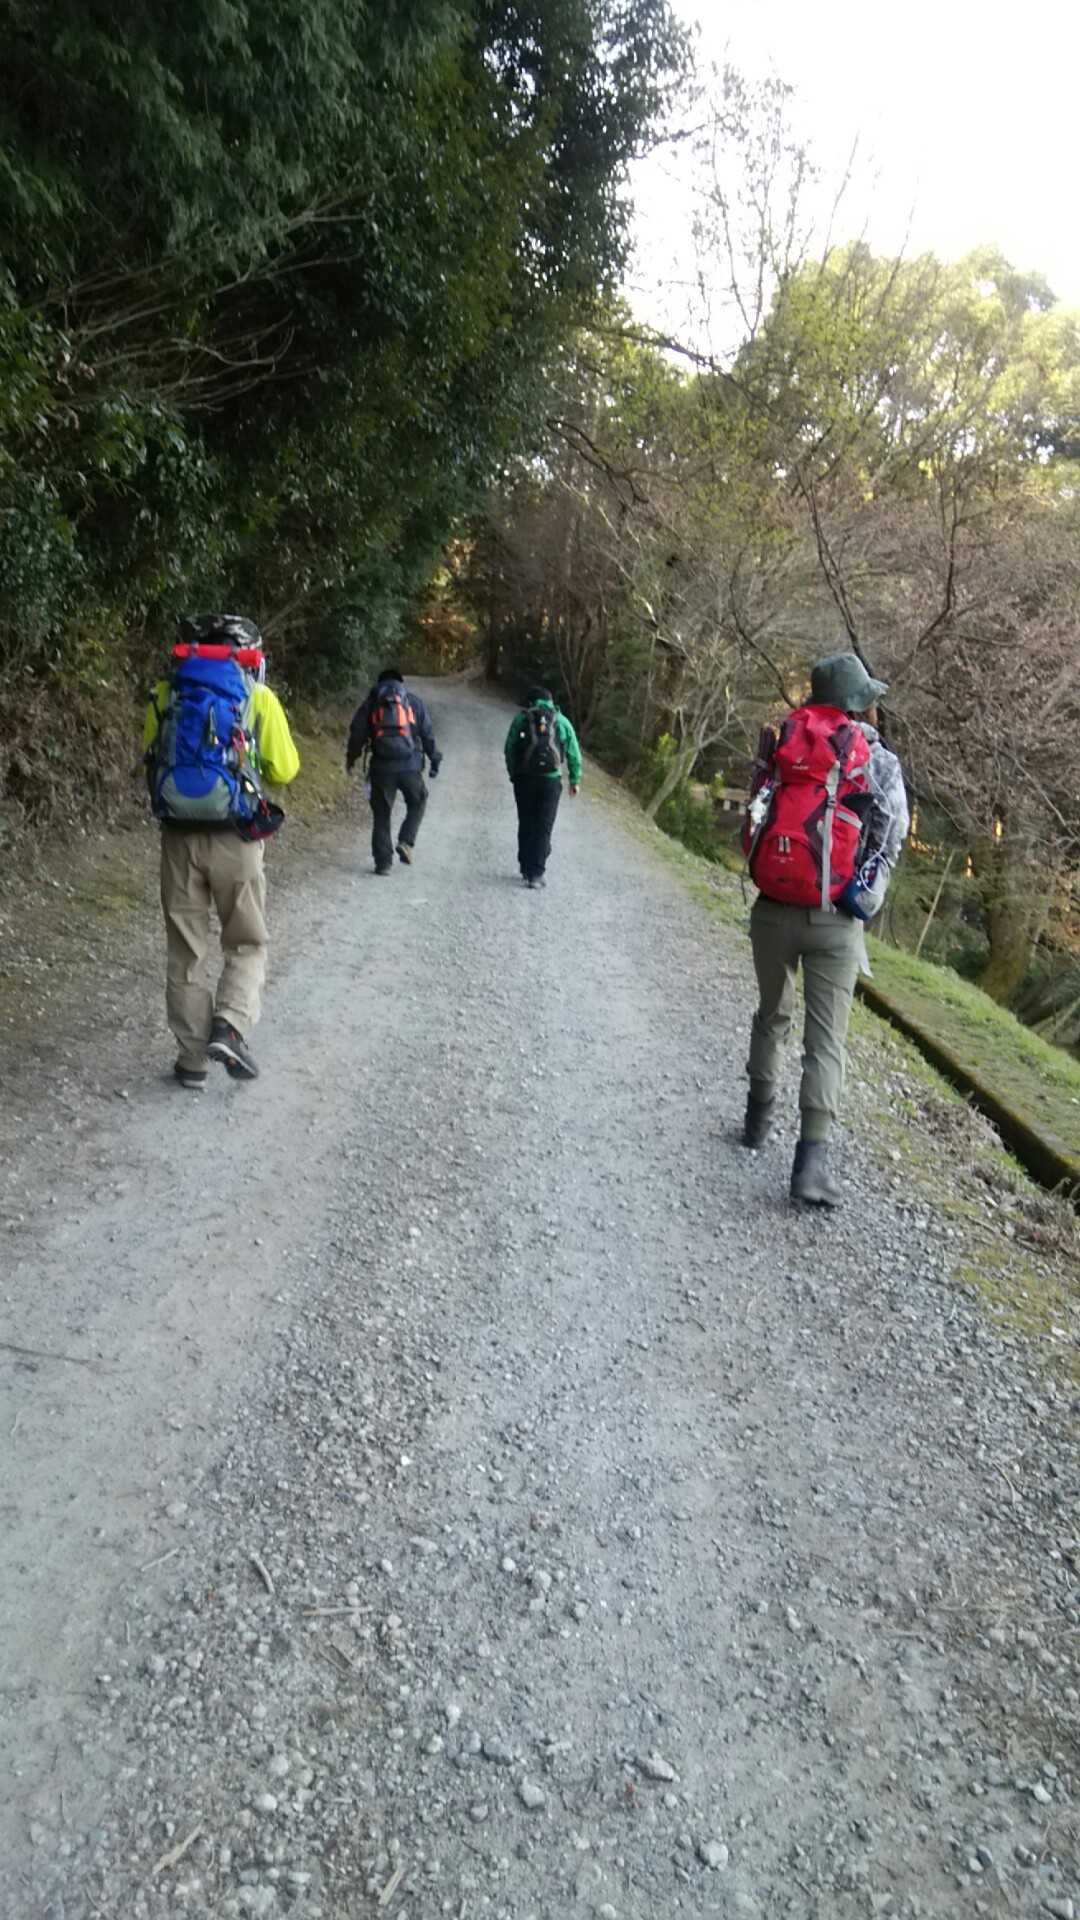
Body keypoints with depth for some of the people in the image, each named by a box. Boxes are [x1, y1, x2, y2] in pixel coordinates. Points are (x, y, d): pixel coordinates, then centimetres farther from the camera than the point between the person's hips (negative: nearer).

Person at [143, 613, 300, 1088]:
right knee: (248, 944, 14)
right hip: (235, 838, -2)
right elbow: (284, 769, 2)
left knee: (186, 951, 12)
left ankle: (192, 1059, 16)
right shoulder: (258, 697, 0)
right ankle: (229, 1027, -8)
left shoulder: (166, 693, 7)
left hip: (179, 835, 2)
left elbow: (149, 754, 14)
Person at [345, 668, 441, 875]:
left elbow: (357, 733, 6)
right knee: (417, 802, 22)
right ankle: (406, 842, 3)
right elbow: (427, 733, 8)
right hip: (410, 765, 0)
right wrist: (434, 759, 16)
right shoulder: (414, 702, 10)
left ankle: (383, 862, 5)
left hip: (381, 767, 0)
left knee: (381, 814, 8)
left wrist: (351, 758, 18)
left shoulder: (371, 703, 10)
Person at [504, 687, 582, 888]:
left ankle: (525, 869, 21)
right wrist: (575, 780, 15)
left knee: (525, 825, 14)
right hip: (550, 780, -1)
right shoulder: (561, 721, 6)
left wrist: (513, 774, 14)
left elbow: (509, 750, 3)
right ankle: (536, 874, -5)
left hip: (523, 779, 1)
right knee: (543, 829, 1)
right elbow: (574, 754, 6)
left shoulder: (520, 718, 5)